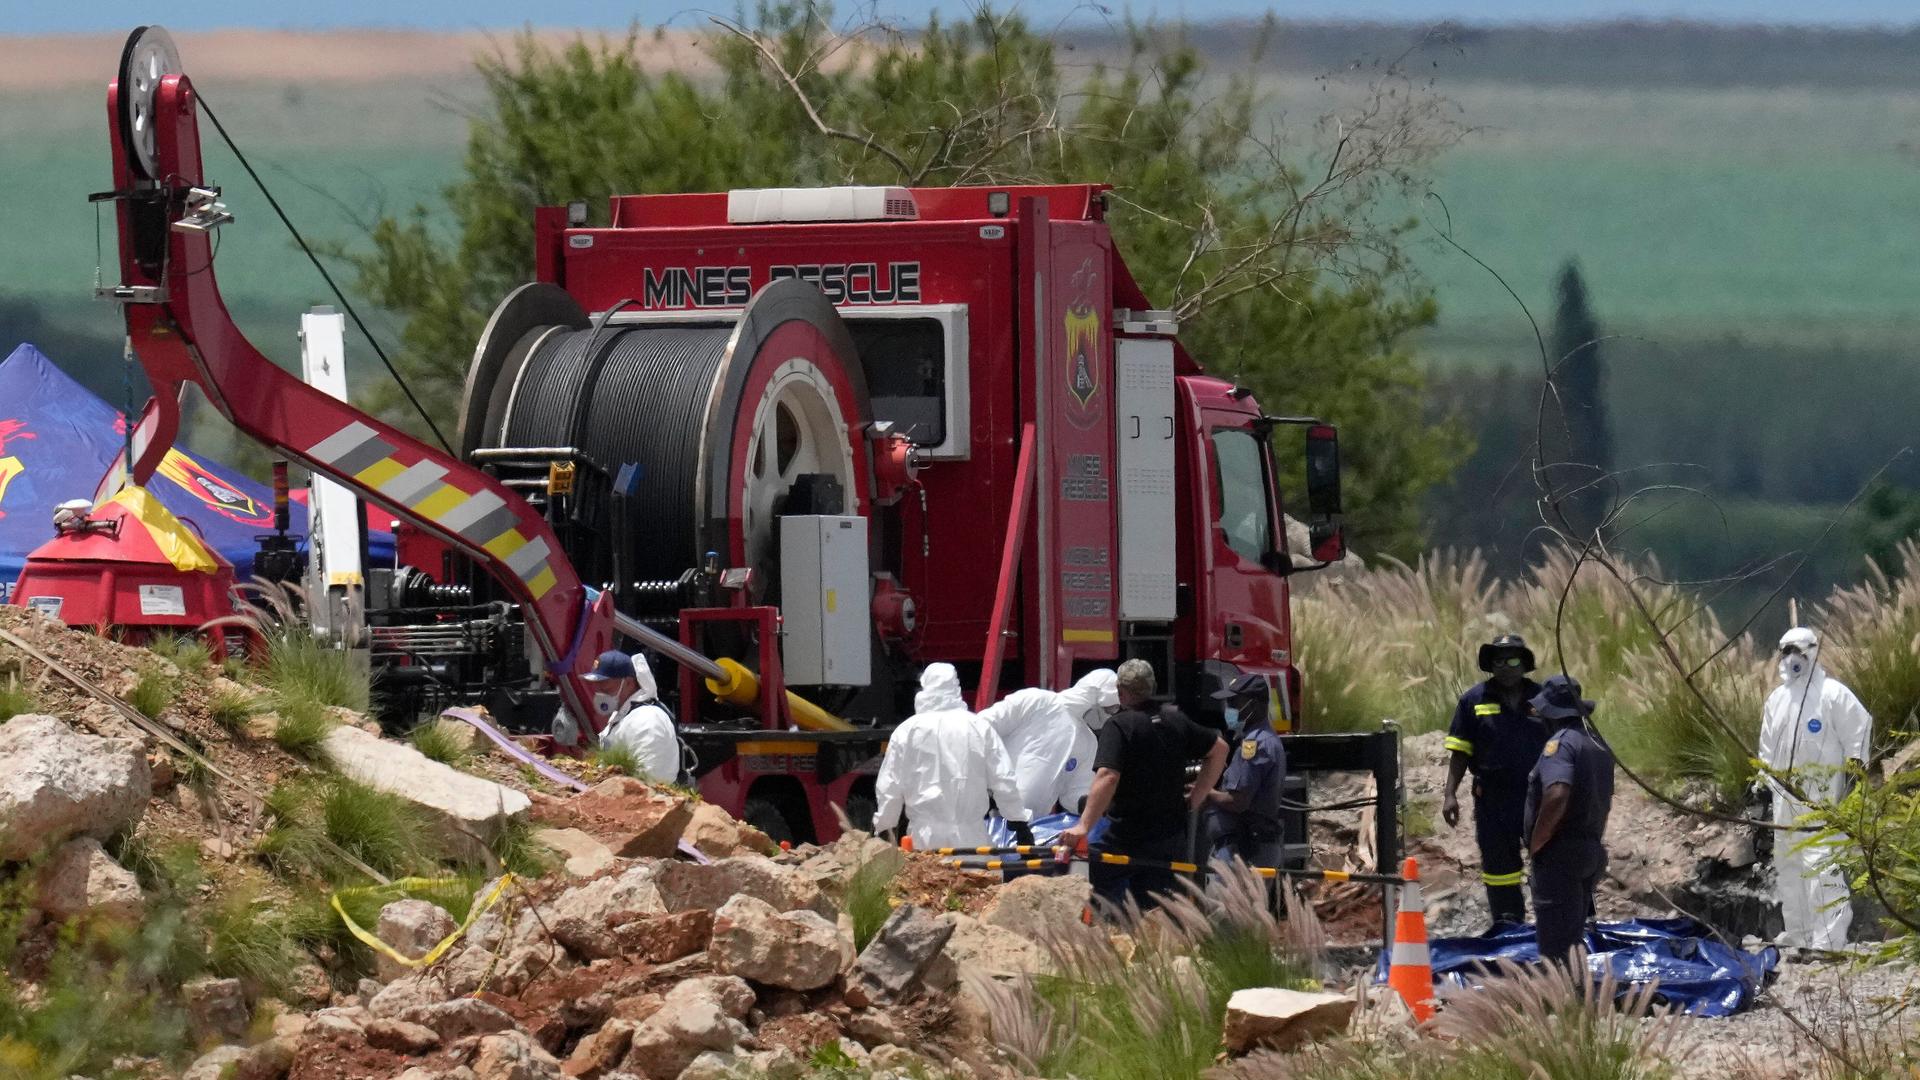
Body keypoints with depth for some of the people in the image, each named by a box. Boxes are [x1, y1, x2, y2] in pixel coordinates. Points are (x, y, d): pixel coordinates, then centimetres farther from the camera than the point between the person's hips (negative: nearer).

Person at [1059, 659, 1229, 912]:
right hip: (1171, 838, 6)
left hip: (1125, 838, -6)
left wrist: (1084, 826, -29)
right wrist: (1195, 798, 19)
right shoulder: (1176, 722, 8)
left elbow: (1107, 777, -26)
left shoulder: (1118, 726, -13)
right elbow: (1219, 749, 19)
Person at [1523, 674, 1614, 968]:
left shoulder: (1560, 744, -15)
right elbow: (1605, 803, 23)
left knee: (1556, 946, -9)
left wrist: (1535, 844, -20)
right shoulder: (1598, 746, 15)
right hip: (1592, 851, 9)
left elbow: (1557, 796, -30)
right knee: (1573, 939, 16)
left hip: (1559, 855, -9)